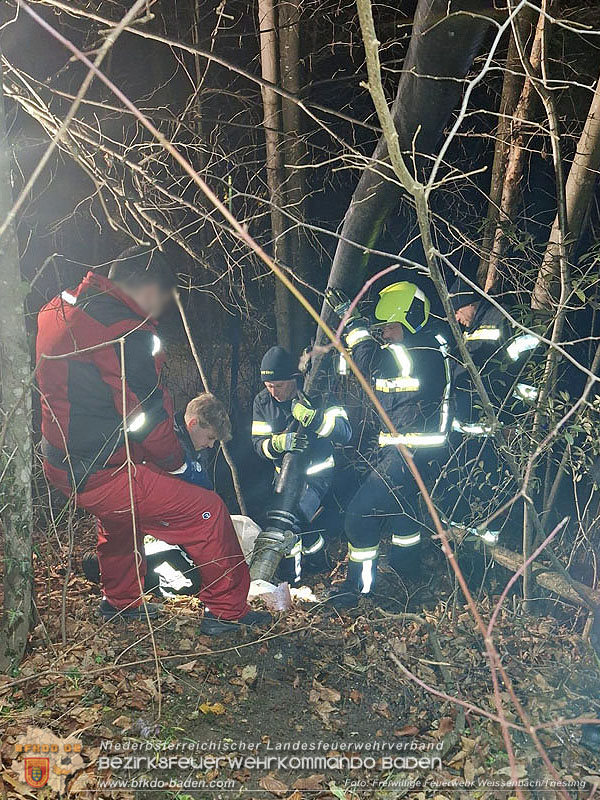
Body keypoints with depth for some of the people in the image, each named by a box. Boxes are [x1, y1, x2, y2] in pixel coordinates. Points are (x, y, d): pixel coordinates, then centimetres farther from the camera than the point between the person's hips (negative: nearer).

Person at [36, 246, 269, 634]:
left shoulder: (61, 308, 8)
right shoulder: (126, 333, -22)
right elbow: (148, 416, -18)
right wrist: (180, 465, -1)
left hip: (64, 464, 10)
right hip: (103, 472, -10)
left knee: (121, 515, 36)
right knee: (207, 511, -4)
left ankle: (119, 602, 52)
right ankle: (227, 610, 8)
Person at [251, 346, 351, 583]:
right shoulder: (262, 401, -5)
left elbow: (345, 432, -27)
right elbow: (259, 442, -11)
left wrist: (310, 417, -41)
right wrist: (280, 443, -33)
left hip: (316, 475, -5)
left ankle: (290, 575, -6)